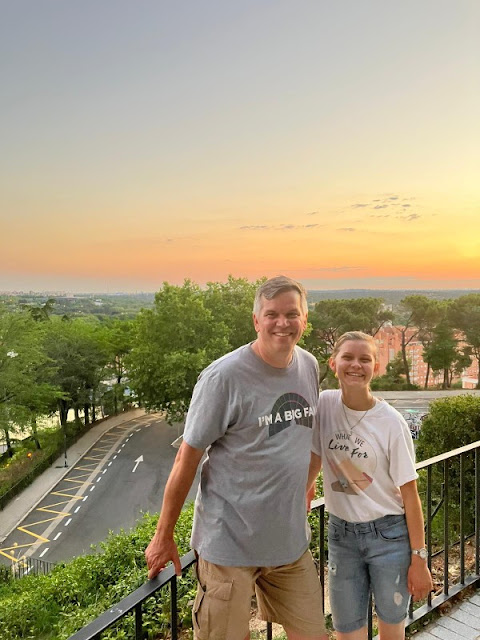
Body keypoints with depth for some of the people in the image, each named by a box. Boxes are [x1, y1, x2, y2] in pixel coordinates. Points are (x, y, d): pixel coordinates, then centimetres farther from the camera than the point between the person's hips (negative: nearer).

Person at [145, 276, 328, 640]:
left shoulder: (310, 366, 2)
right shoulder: (223, 377, -18)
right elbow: (187, 458, -12)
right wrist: (163, 537, -5)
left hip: (291, 539, 6)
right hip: (230, 542, -5)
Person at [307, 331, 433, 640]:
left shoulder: (391, 422, -15)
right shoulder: (324, 404, -8)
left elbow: (409, 492, -9)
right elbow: (314, 461, 4)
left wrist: (419, 559, -6)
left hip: (389, 534, -2)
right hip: (340, 533, 2)